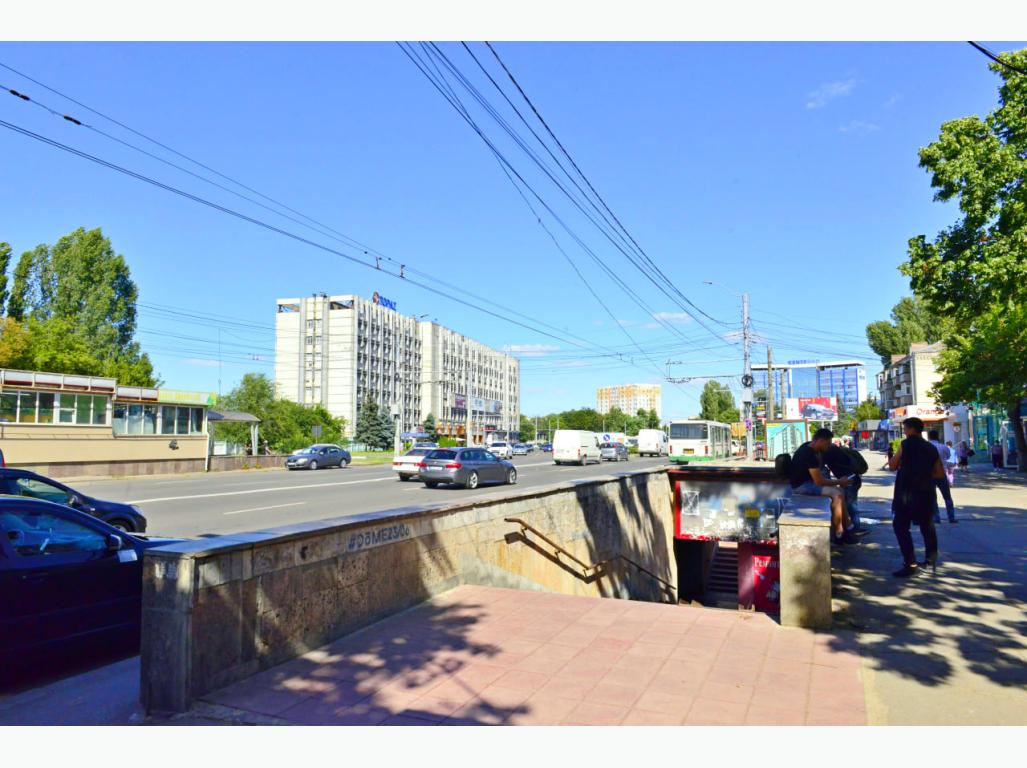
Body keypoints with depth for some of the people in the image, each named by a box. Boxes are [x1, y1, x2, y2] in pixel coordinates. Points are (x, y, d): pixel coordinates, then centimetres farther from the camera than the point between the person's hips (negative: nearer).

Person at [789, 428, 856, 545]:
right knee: (837, 494, -20)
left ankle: (848, 526, 11)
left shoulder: (809, 447, 5)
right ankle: (839, 534, -10)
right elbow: (819, 481, -21)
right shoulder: (809, 455, -26)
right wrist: (839, 481, -10)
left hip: (806, 480, 10)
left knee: (840, 491, 7)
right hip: (801, 486, -10)